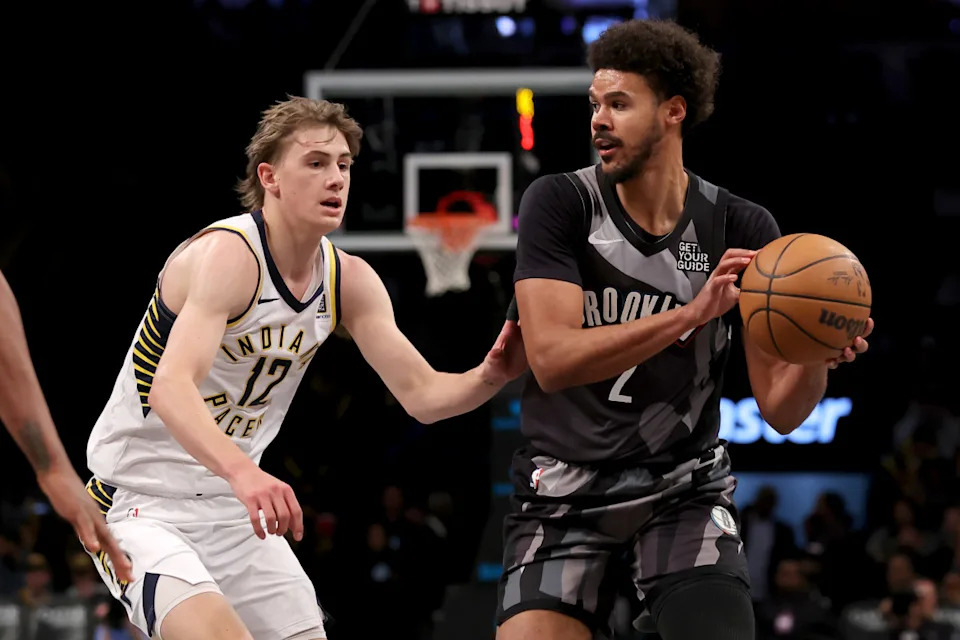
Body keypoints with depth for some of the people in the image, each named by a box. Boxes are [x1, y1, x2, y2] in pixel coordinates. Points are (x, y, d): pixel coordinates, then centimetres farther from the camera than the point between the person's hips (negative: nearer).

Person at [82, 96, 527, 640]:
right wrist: (241, 471, -55)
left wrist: (491, 375, -20)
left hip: (236, 509, 8)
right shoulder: (227, 254, -22)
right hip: (140, 506, -8)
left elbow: (423, 395, 3)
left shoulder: (350, 281, 1)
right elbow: (170, 388, -37)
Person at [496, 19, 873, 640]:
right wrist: (690, 315, -33)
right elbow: (552, 359, -23)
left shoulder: (742, 230, -5)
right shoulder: (559, 204, -9)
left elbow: (779, 409, -6)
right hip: (565, 492, -1)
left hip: (684, 491, 1)